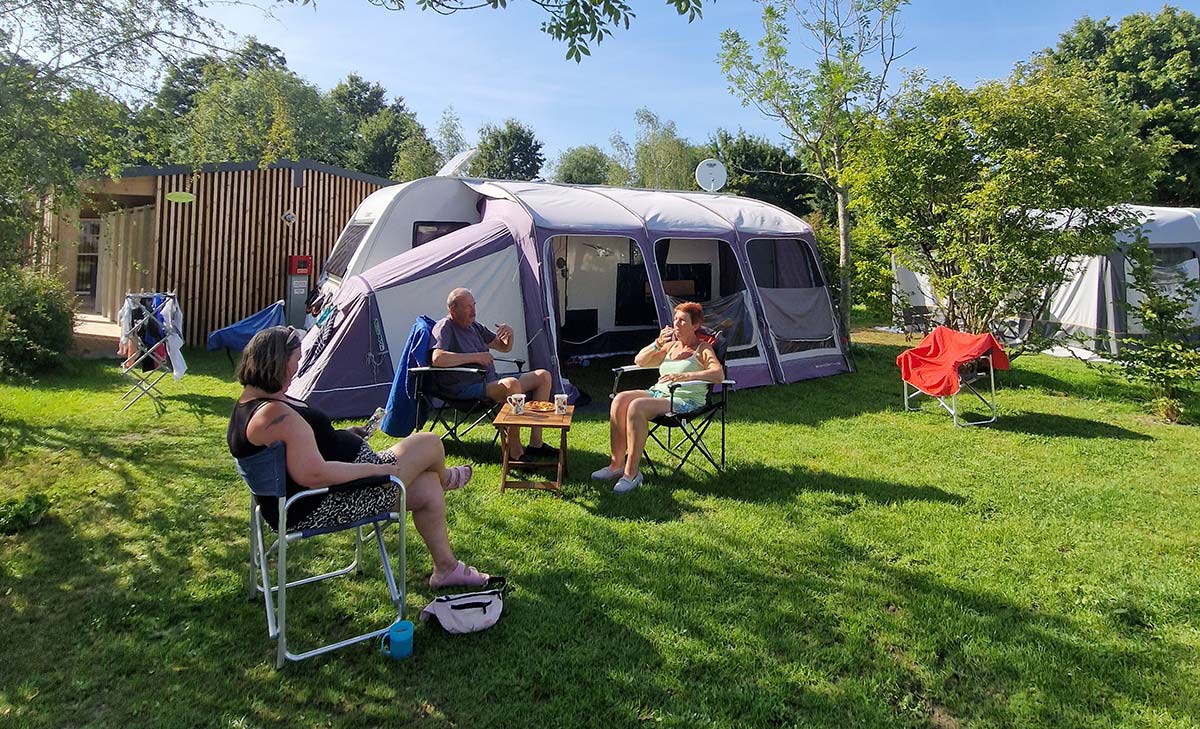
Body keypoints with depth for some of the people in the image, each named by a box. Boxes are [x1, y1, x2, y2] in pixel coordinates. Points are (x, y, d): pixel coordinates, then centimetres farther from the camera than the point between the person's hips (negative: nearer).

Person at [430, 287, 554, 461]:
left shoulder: (474, 326, 18)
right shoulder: (444, 327, -7)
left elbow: (504, 347, 26)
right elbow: (437, 359, -26)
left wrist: (510, 334, 2)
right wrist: (475, 357, -21)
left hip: (491, 382, 9)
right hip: (467, 390, -9)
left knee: (544, 376, 3)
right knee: (512, 384, -37)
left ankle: (536, 443, -1)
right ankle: (515, 452, -30)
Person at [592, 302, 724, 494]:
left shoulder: (703, 349, 1)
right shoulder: (671, 345, 20)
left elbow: (719, 374, -18)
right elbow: (639, 361, 18)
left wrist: (683, 376, -29)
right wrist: (657, 344, 0)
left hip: (685, 401, -7)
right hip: (658, 392, 7)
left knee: (636, 406, -32)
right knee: (620, 399, -20)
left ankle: (632, 472, -27)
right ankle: (616, 464, -17)